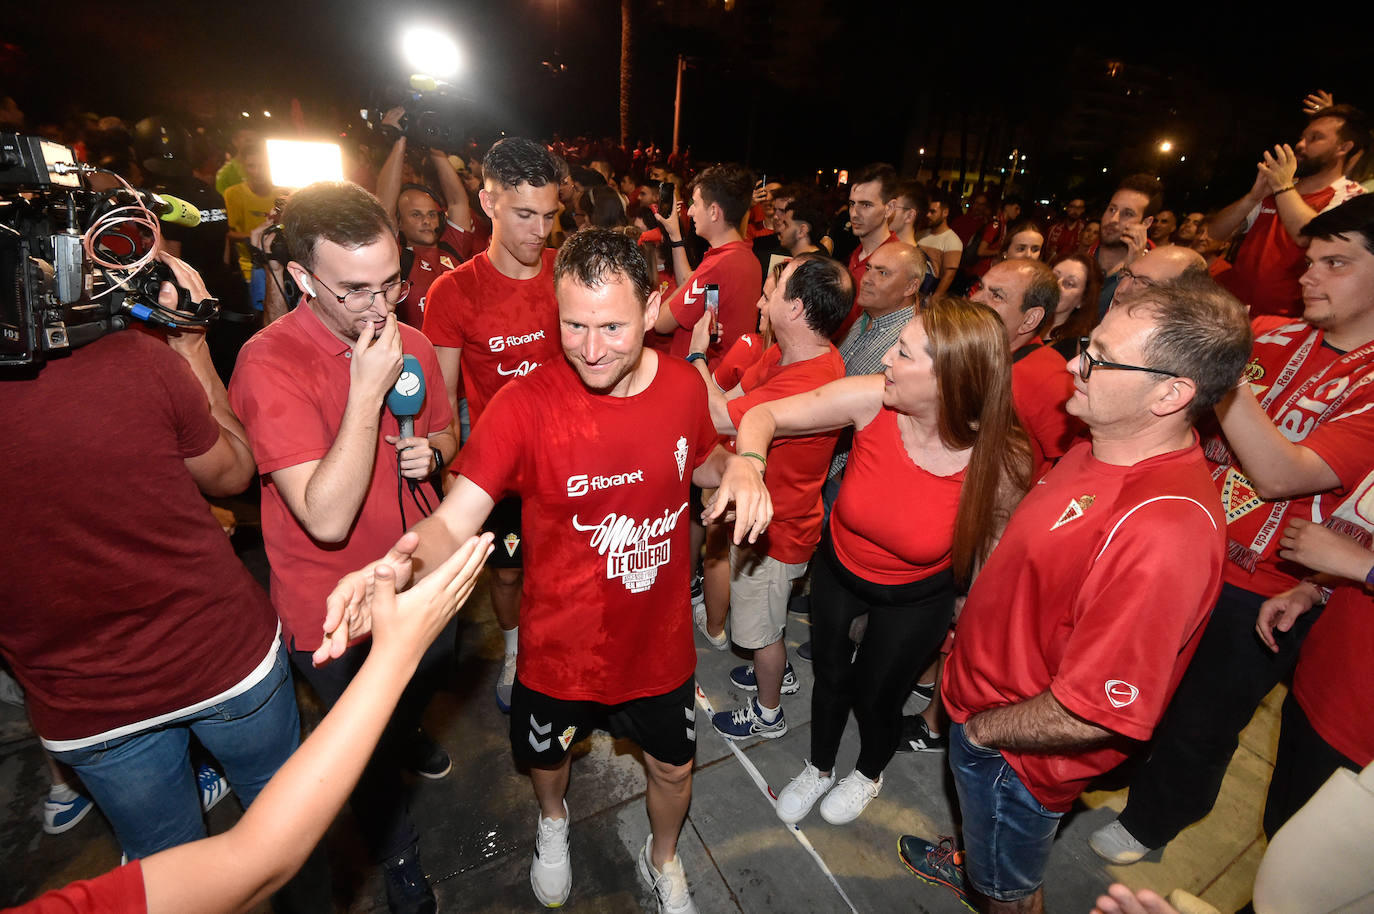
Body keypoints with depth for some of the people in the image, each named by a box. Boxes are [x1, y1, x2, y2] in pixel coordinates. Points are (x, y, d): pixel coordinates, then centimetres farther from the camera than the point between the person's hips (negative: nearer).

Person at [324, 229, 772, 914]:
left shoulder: (683, 384, -12)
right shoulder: (525, 404, -23)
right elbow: (452, 522, -27)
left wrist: (737, 467, -15)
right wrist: (400, 564, -49)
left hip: (659, 639, 2)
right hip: (561, 645, -1)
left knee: (673, 766, 23)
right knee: (546, 755, 27)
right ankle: (552, 821, 68)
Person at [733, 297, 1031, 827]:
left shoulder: (1003, 462, -29)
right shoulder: (871, 399, -28)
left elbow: (992, 545, -9)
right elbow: (764, 416, -23)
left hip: (916, 602, -2)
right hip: (838, 570, 2)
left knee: (875, 694, 20)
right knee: (829, 677, 23)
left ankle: (869, 774, 59)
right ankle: (819, 769, 57)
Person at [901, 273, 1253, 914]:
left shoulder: (1163, 529, -38)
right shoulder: (1102, 449, -7)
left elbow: (1097, 711, -33)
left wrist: (980, 727, -18)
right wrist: (976, 612, 8)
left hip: (1017, 751, -8)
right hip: (984, 699, 8)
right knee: (987, 833, 38)